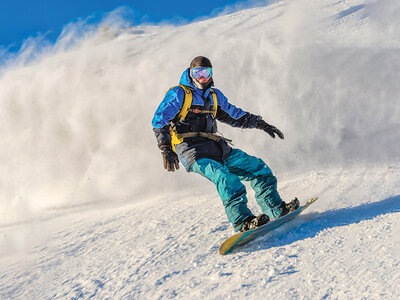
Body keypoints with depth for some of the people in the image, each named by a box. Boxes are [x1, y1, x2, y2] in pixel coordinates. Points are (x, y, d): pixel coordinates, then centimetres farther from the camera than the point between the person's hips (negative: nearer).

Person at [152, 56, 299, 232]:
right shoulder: (179, 94, 1)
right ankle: (241, 221, -38)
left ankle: (276, 210, -1)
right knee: (224, 177, -32)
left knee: (257, 167, -2)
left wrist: (260, 124, 29)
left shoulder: (214, 95, 21)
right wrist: (166, 150, -17)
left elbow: (234, 115, 34)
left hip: (216, 147, 7)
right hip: (192, 151, -7)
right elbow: (159, 121, -5)